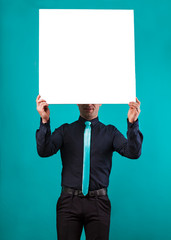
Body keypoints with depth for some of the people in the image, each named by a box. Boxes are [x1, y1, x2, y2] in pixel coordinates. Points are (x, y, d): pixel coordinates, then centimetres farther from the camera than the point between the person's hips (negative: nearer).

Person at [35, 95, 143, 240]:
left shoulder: (110, 132, 7)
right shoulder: (65, 131, 7)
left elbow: (133, 153, -8)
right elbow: (44, 151, -9)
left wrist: (132, 123, -23)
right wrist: (44, 121, -24)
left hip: (98, 202, 0)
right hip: (69, 201, 0)